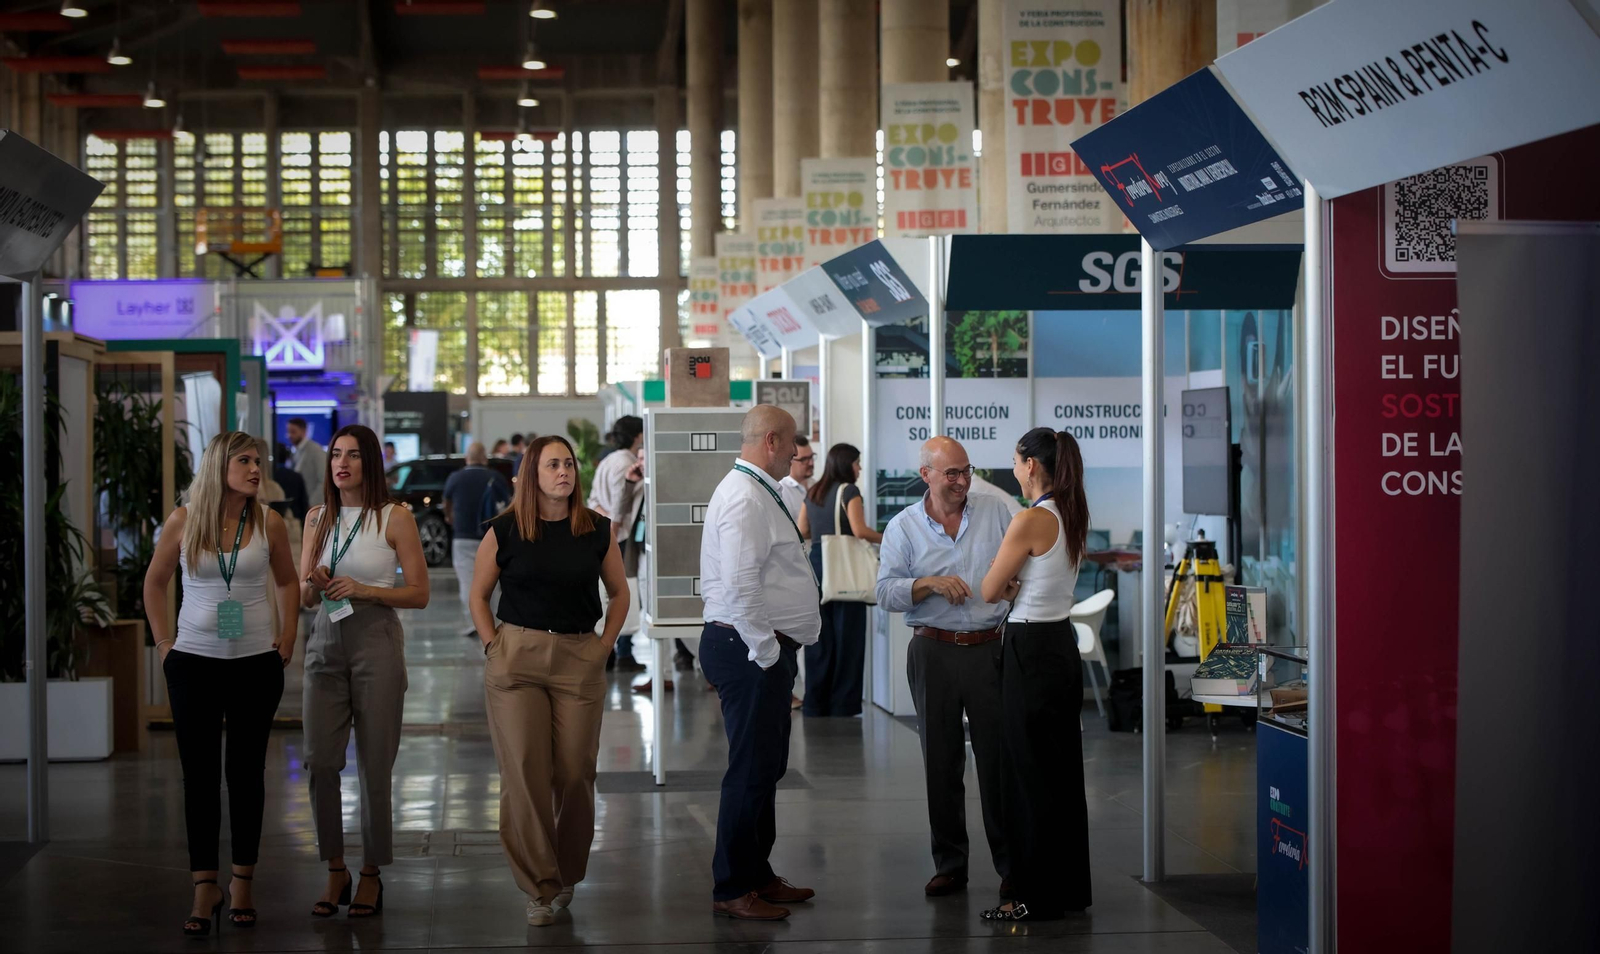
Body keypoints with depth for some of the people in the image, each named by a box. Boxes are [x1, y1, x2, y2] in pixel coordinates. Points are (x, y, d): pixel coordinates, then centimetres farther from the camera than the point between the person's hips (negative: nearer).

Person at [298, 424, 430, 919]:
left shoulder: (395, 518, -2)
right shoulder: (317, 518, 11)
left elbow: (419, 594, -3)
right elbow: (302, 597, 15)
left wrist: (363, 589, -15)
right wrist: (316, 584, -8)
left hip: (376, 644, -4)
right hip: (325, 644, 4)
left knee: (374, 765, -1)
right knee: (319, 760, -2)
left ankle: (371, 875, 11)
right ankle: (335, 872, 12)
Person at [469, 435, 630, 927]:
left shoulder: (598, 531, 5)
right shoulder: (505, 530, 1)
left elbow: (618, 593, 16)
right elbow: (478, 595, 9)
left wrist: (605, 645, 6)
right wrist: (494, 646, 0)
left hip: (580, 660, 1)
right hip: (517, 659, -1)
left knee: (574, 773, 2)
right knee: (525, 772, -5)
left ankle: (567, 874, 22)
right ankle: (539, 886, 3)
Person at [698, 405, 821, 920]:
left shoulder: (756, 493, 17)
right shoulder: (744, 498, -17)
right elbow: (741, 587, -24)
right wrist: (766, 654, -19)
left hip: (762, 651, 11)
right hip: (749, 649, -11)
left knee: (766, 767, 17)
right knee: (751, 770, -5)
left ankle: (757, 875, 27)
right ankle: (732, 890, 2)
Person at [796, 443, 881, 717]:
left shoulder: (812, 493, 12)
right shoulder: (848, 491, -9)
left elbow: (802, 530, 16)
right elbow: (859, 530, -18)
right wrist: (884, 539, -5)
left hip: (816, 561, 7)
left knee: (819, 639, 11)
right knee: (846, 638, 0)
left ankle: (815, 705, 14)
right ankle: (842, 704, 2)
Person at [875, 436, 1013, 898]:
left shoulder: (996, 512, 7)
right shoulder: (903, 527, 4)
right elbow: (886, 591, -2)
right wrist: (930, 584, -16)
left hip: (990, 648, 0)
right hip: (934, 652, 0)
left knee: (998, 759, -1)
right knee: (941, 762, 5)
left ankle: (1011, 864, 8)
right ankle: (949, 865, 15)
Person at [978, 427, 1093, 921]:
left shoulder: (1030, 521, -19)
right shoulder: (1073, 517, 8)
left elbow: (989, 591, -11)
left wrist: (1008, 584, 7)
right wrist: (1017, 585, 3)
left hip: (1032, 650, -9)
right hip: (1063, 644, 9)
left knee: (1031, 773, -1)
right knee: (1063, 769, 14)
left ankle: (1037, 896, 5)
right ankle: (1070, 886, 21)